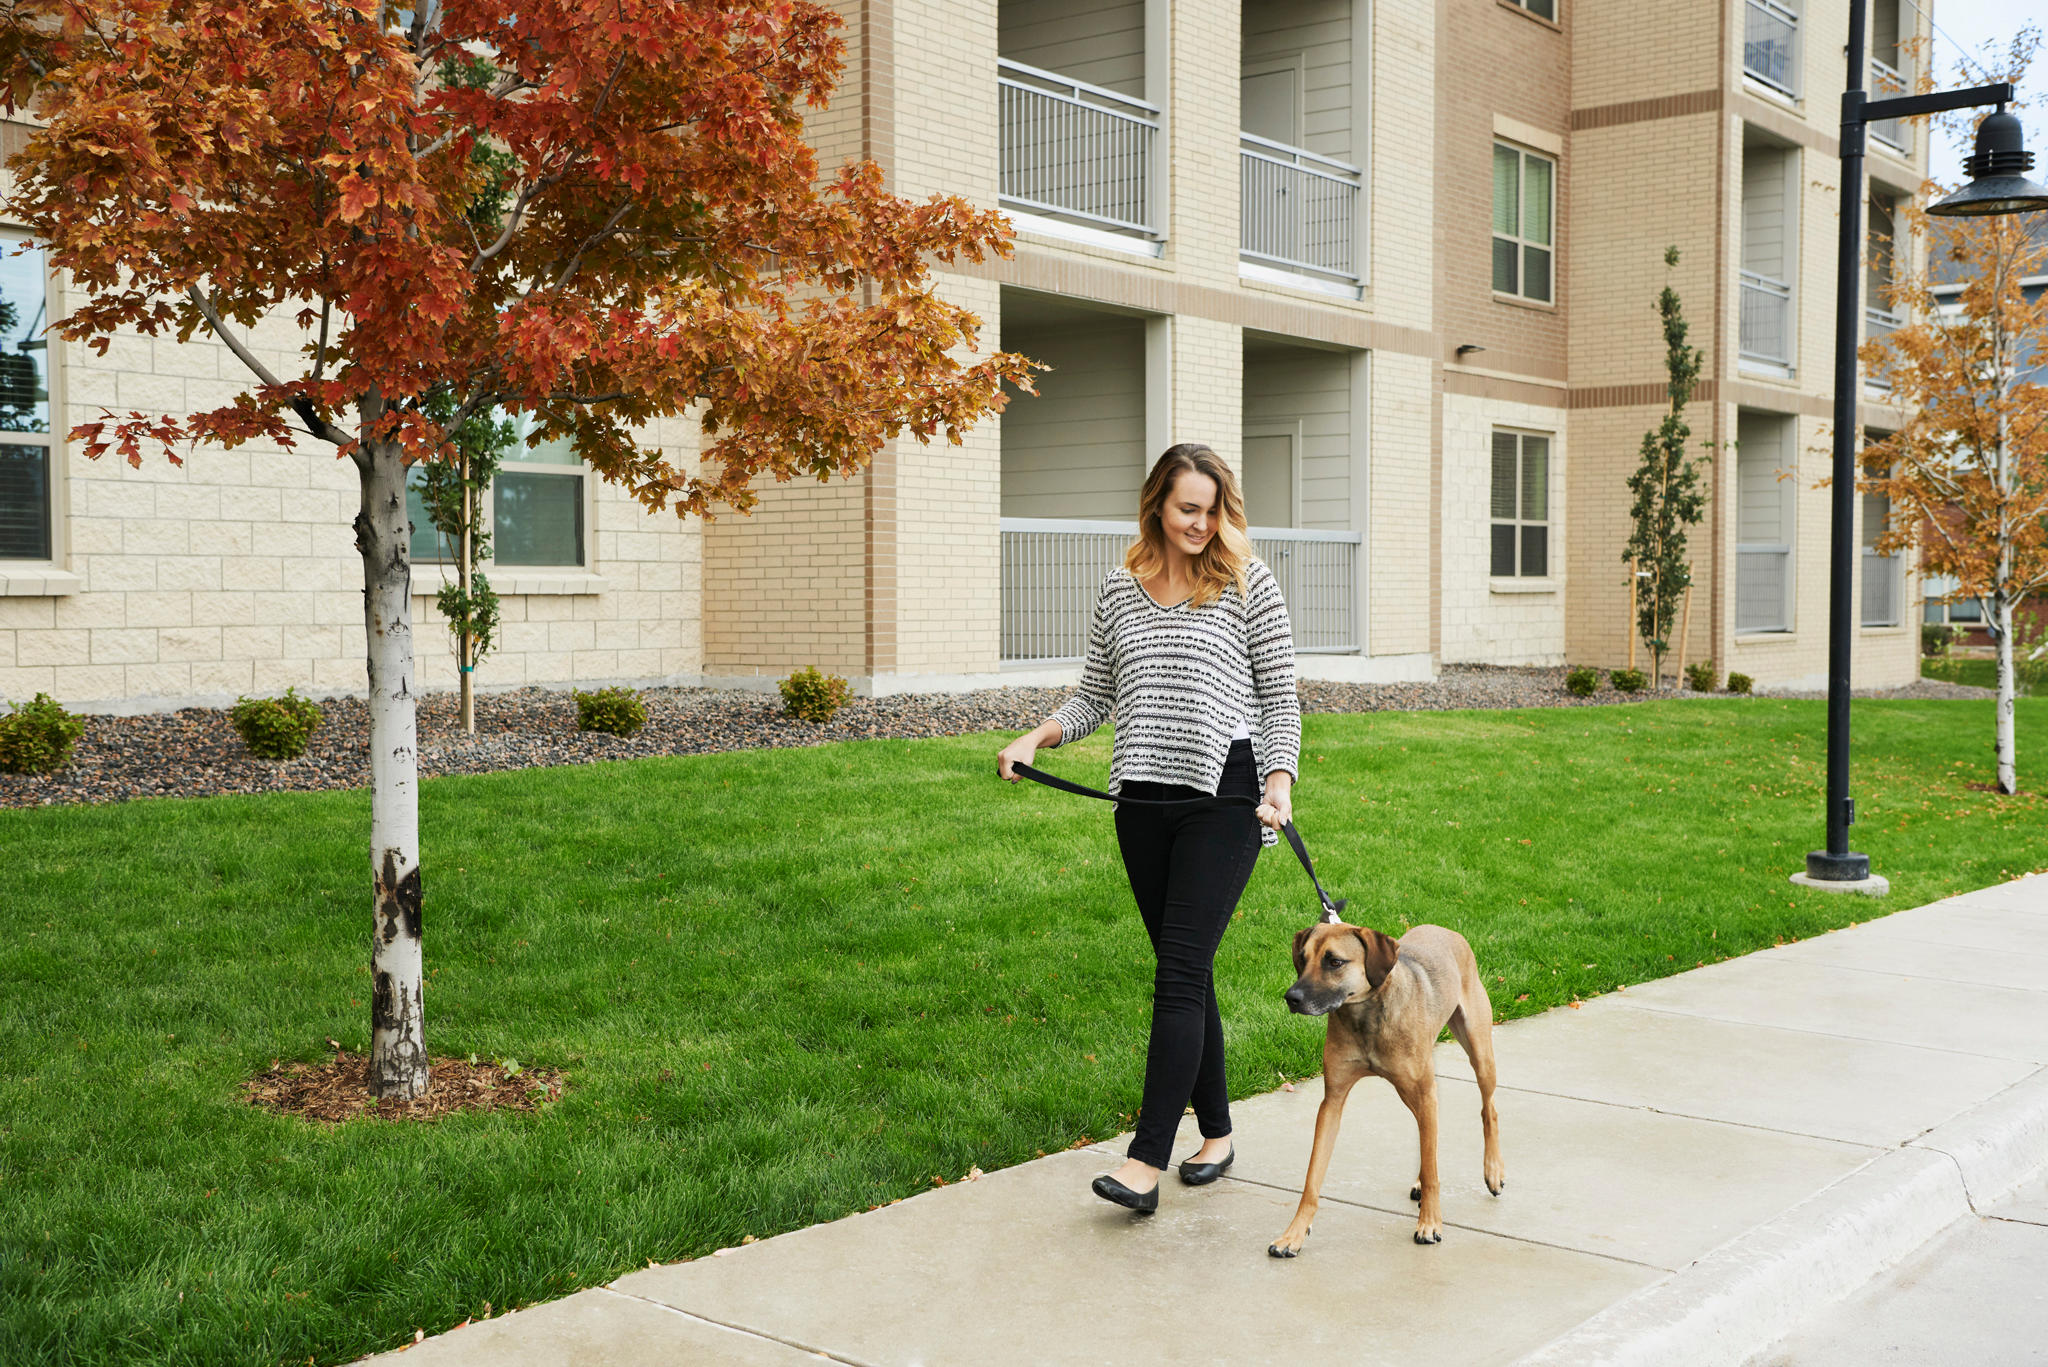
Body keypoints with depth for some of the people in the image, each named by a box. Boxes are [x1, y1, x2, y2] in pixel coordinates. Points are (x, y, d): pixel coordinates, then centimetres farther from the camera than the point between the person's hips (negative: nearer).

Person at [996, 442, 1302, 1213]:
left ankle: (1147, 1163, -12)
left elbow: (1281, 698, -1)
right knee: (1183, 972, 11)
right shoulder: (1120, 588, 10)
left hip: (1223, 796, -5)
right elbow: (1096, 694, 18)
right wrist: (1036, 738, 2)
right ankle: (1217, 1132, 25)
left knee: (1180, 971, -11)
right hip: (1144, 800, 5)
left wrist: (1280, 783, -14)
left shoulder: (1248, 583, -1)